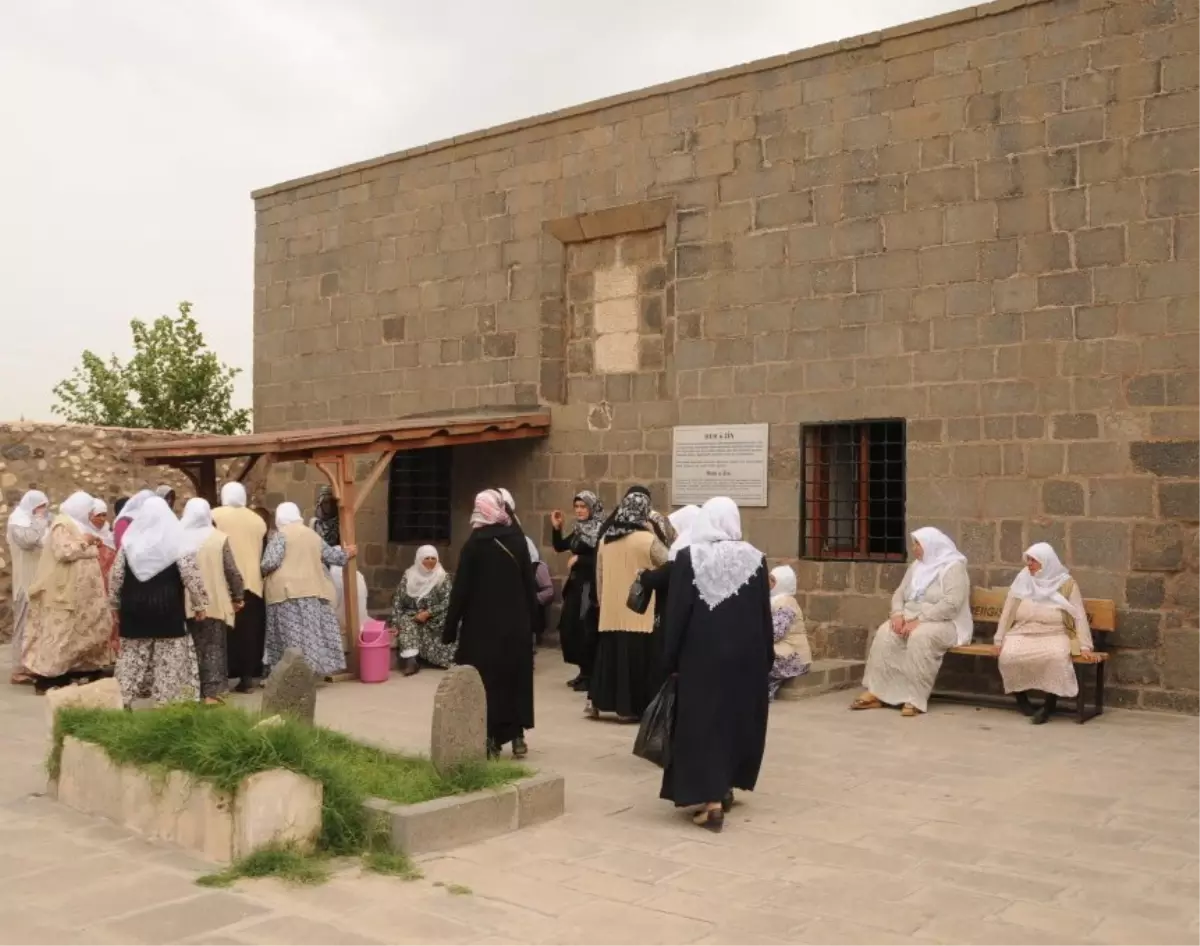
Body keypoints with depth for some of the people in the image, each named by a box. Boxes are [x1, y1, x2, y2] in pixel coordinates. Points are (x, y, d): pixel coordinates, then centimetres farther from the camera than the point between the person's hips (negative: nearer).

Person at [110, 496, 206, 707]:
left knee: (132, 658, 12)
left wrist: (115, 604, 18)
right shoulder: (175, 540, -6)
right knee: (168, 661, 2)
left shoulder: (130, 540, 5)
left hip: (134, 607, 4)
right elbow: (191, 575, -10)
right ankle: (165, 702, 1)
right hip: (167, 609, -4)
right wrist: (200, 603, -2)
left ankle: (123, 701, 13)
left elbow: (116, 576, 8)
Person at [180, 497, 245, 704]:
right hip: (213, 603, -2)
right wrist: (238, 596, 7)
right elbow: (232, 571, -5)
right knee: (213, 647, 4)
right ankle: (211, 691, -1)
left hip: (185, 604, 2)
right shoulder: (219, 538, -6)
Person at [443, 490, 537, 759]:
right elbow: (529, 584, 3)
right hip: (516, 622, 3)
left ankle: (491, 739, 4)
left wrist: (450, 628, -2)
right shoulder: (517, 540, -1)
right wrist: (530, 618, 12)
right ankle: (517, 737, 15)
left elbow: (461, 589, -9)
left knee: (485, 680, 4)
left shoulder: (474, 544, -10)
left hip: (482, 623, -3)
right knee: (515, 676, 13)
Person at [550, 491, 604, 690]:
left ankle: (589, 675, 7)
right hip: (576, 584, 8)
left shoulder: (601, 531, -12)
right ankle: (584, 672, 19)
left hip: (592, 587, -8)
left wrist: (579, 559, -15)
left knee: (587, 630, -4)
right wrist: (556, 528, 2)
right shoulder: (579, 530, 11)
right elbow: (559, 547, 15)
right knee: (569, 628, 9)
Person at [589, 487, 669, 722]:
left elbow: (599, 574, 11)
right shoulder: (647, 539, -13)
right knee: (635, 656, 3)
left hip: (611, 610, 5)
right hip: (638, 611, -5)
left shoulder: (605, 538, 5)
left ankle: (597, 701, 18)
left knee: (609, 653, 14)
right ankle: (628, 707, 7)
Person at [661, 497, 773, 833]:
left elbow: (676, 612, -8)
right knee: (738, 718, 19)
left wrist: (671, 658, 1)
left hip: (701, 654, -2)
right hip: (745, 654, 3)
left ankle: (712, 801, -3)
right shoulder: (754, 558, -3)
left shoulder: (688, 557, -9)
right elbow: (765, 614, 2)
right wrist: (766, 657, 11)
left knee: (703, 721, 3)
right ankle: (724, 788, 30)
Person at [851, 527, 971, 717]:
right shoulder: (917, 566, 15)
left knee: (920, 637, -38)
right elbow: (899, 593, 13)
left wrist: (919, 620, -25)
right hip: (912, 620, 7)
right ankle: (877, 693, -25)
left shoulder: (953, 568, -9)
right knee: (885, 633, -23)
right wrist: (898, 614, -9)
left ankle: (915, 699, -36)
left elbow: (951, 604, -21)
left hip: (944, 624, -6)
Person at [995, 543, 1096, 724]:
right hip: (1023, 634, 2)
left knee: (1056, 657, -35)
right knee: (1008, 656, -29)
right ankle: (1021, 698, -3)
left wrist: (1084, 646, -14)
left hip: (1054, 636, -2)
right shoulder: (1023, 580, 3)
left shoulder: (1066, 583, -4)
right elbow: (1008, 611, 6)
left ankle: (1050, 704, -17)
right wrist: (999, 639, 1)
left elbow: (1079, 616, -6)